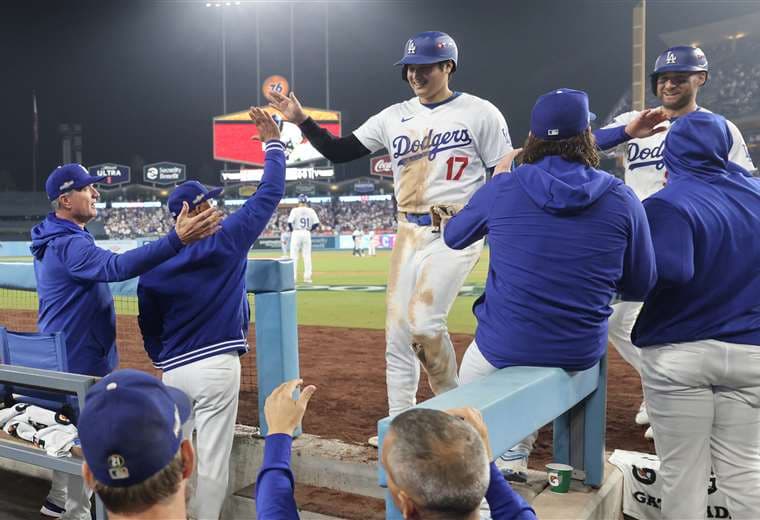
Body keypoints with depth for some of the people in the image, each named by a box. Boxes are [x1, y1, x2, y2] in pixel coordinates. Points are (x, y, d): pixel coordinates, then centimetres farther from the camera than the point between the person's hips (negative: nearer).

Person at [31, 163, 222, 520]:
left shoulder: (53, 239, 9)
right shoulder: (69, 244, -26)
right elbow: (117, 266, -43)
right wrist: (176, 239, -51)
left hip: (59, 354, 11)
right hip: (79, 358, -11)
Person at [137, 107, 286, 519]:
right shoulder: (227, 238, -7)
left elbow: (149, 327, 12)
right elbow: (270, 193, 0)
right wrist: (273, 142, 10)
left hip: (173, 372, 5)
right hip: (217, 366, -5)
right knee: (211, 462, 5)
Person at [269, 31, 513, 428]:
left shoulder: (480, 113, -3)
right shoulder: (394, 117, 9)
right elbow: (339, 152, 9)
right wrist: (301, 121, -6)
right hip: (409, 235, 5)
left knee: (424, 322, -18)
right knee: (398, 331, 5)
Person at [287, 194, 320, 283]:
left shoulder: (295, 210, -7)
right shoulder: (311, 211, 2)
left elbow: (289, 222, -13)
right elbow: (316, 223, -2)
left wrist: (292, 230, 3)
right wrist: (310, 229, 10)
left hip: (296, 233, -3)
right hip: (307, 234, 3)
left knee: (294, 256, 3)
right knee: (307, 256, 8)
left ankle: (293, 277, 0)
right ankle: (307, 277, 7)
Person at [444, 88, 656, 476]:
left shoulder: (502, 189, -8)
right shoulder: (622, 199, -6)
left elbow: (453, 236, 11)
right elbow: (640, 287, 3)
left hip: (502, 350, -1)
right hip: (583, 354, 2)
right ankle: (515, 458, 34)